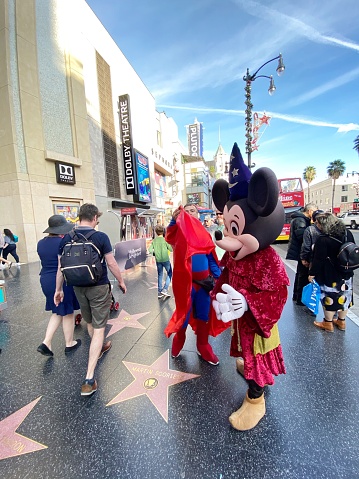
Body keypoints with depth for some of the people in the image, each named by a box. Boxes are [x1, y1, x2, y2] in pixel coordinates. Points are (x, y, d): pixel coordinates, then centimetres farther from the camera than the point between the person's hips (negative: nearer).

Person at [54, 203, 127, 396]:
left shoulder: (66, 239, -3)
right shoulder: (101, 237, -15)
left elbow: (61, 267, 3)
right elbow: (111, 264, -12)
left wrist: (58, 289, 15)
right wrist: (121, 281, 3)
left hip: (78, 287, 5)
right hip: (99, 287, -5)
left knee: (90, 323, 26)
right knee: (99, 328, 4)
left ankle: (99, 348, 51)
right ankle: (89, 378, 5)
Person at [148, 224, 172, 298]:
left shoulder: (154, 240, 0)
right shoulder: (165, 239, -10)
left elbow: (150, 250, -3)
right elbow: (171, 249, -10)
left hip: (158, 260, 4)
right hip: (165, 259, -4)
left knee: (160, 275, 15)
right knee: (169, 273, 12)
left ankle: (159, 292, 19)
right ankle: (165, 289, 2)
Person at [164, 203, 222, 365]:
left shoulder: (205, 234, 5)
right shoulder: (180, 232, -4)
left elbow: (211, 258, 6)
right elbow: (169, 237, -26)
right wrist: (174, 220, -43)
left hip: (204, 282, 3)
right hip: (186, 282, -3)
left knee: (203, 316, 15)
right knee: (184, 314, 12)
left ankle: (203, 347, 37)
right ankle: (177, 344, 40)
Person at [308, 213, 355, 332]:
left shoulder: (323, 239, -23)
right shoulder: (348, 233, 1)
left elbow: (318, 260, -20)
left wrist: (312, 273, -9)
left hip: (330, 276, -7)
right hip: (346, 274, 7)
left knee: (330, 298, 6)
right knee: (344, 296, 18)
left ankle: (328, 324, 22)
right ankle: (341, 322, 35)